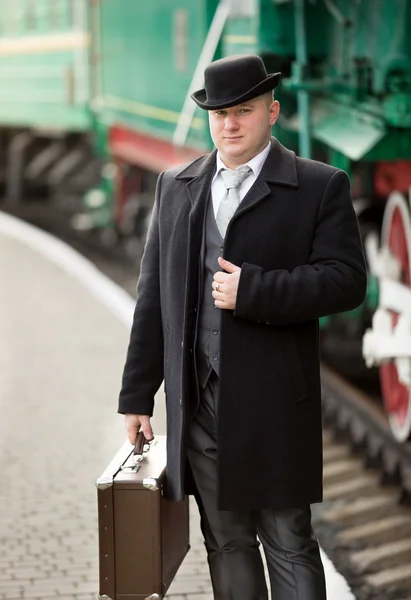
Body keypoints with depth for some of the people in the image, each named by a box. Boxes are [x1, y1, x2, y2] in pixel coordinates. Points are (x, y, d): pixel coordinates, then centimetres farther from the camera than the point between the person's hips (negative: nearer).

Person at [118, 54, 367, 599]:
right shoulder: (175, 187, 12)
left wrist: (253, 291, -19)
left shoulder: (320, 186, -1)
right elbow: (153, 296, 13)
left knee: (288, 545, 0)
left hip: (274, 404, -4)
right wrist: (138, 393, 11)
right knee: (225, 544, 12)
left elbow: (346, 280, -10)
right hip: (196, 401, 4)